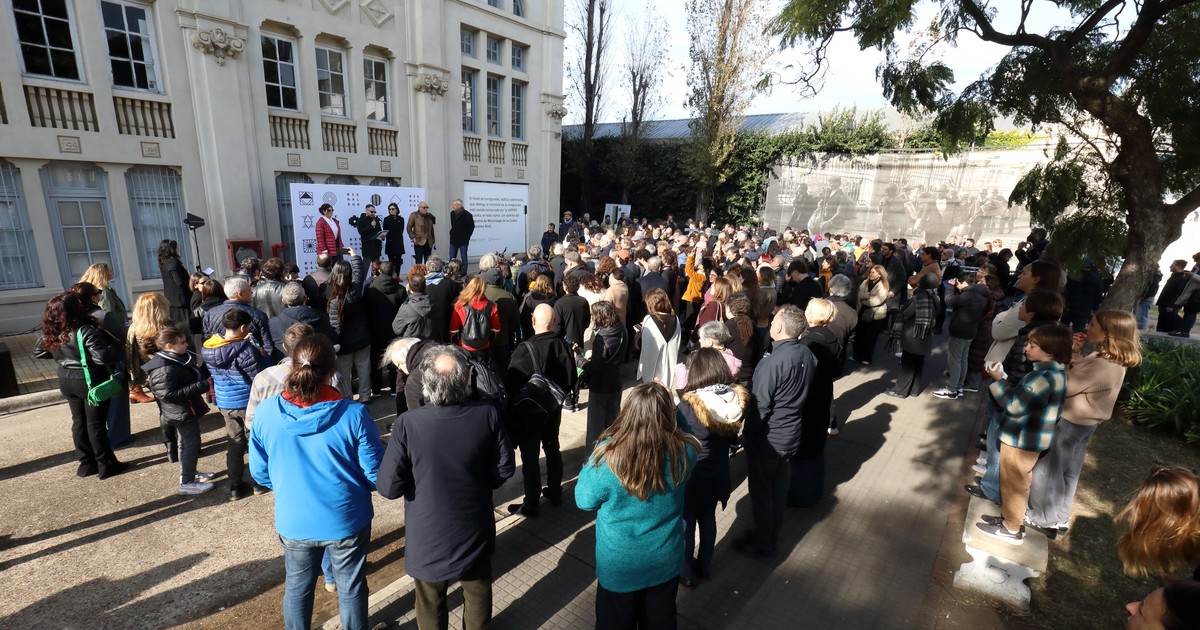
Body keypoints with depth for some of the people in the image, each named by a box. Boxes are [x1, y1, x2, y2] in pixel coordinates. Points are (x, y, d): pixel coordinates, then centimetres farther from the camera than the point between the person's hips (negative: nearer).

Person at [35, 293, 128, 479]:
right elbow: (102, 357, -31)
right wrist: (117, 345, -16)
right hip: (91, 382, -7)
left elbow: (39, 352, 16)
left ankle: (86, 463, 26)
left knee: (79, 421, 17)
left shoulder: (51, 334, -2)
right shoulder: (86, 331, -24)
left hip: (66, 381, 7)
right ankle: (106, 465, 11)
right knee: (96, 423, 1)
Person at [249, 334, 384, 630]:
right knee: (351, 588, 21)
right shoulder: (354, 414, -24)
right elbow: (376, 474, -15)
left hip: (293, 522, 3)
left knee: (297, 587, 28)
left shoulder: (265, 413, -15)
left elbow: (259, 472, -1)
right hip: (347, 520, -2)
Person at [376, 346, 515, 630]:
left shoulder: (408, 423, -27)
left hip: (429, 536, -1)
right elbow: (504, 469, -9)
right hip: (475, 529, 2)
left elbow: (389, 487, -19)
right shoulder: (488, 415, -21)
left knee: (431, 602, 27)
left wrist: (418, 482, 1)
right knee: (478, 593, 29)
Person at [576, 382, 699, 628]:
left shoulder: (608, 456, -31)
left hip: (619, 564, -2)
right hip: (666, 561, 3)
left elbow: (584, 500, -13)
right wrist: (669, 407, 1)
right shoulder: (684, 451, -22)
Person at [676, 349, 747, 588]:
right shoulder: (738, 399, -15)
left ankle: (686, 573, 38)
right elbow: (732, 437, -1)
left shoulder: (688, 405, -31)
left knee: (686, 524, 18)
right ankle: (704, 566, 47)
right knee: (708, 519, 26)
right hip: (717, 473, 5)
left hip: (690, 476, -5)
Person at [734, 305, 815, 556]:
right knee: (778, 487, 22)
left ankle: (762, 543, 29)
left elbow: (759, 406, -22)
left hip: (767, 438, -7)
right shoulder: (807, 354, -5)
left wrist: (746, 433, -8)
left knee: (761, 490, 11)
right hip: (791, 434, 7)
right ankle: (772, 536, 40)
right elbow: (804, 394, 7)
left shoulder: (772, 362, -28)